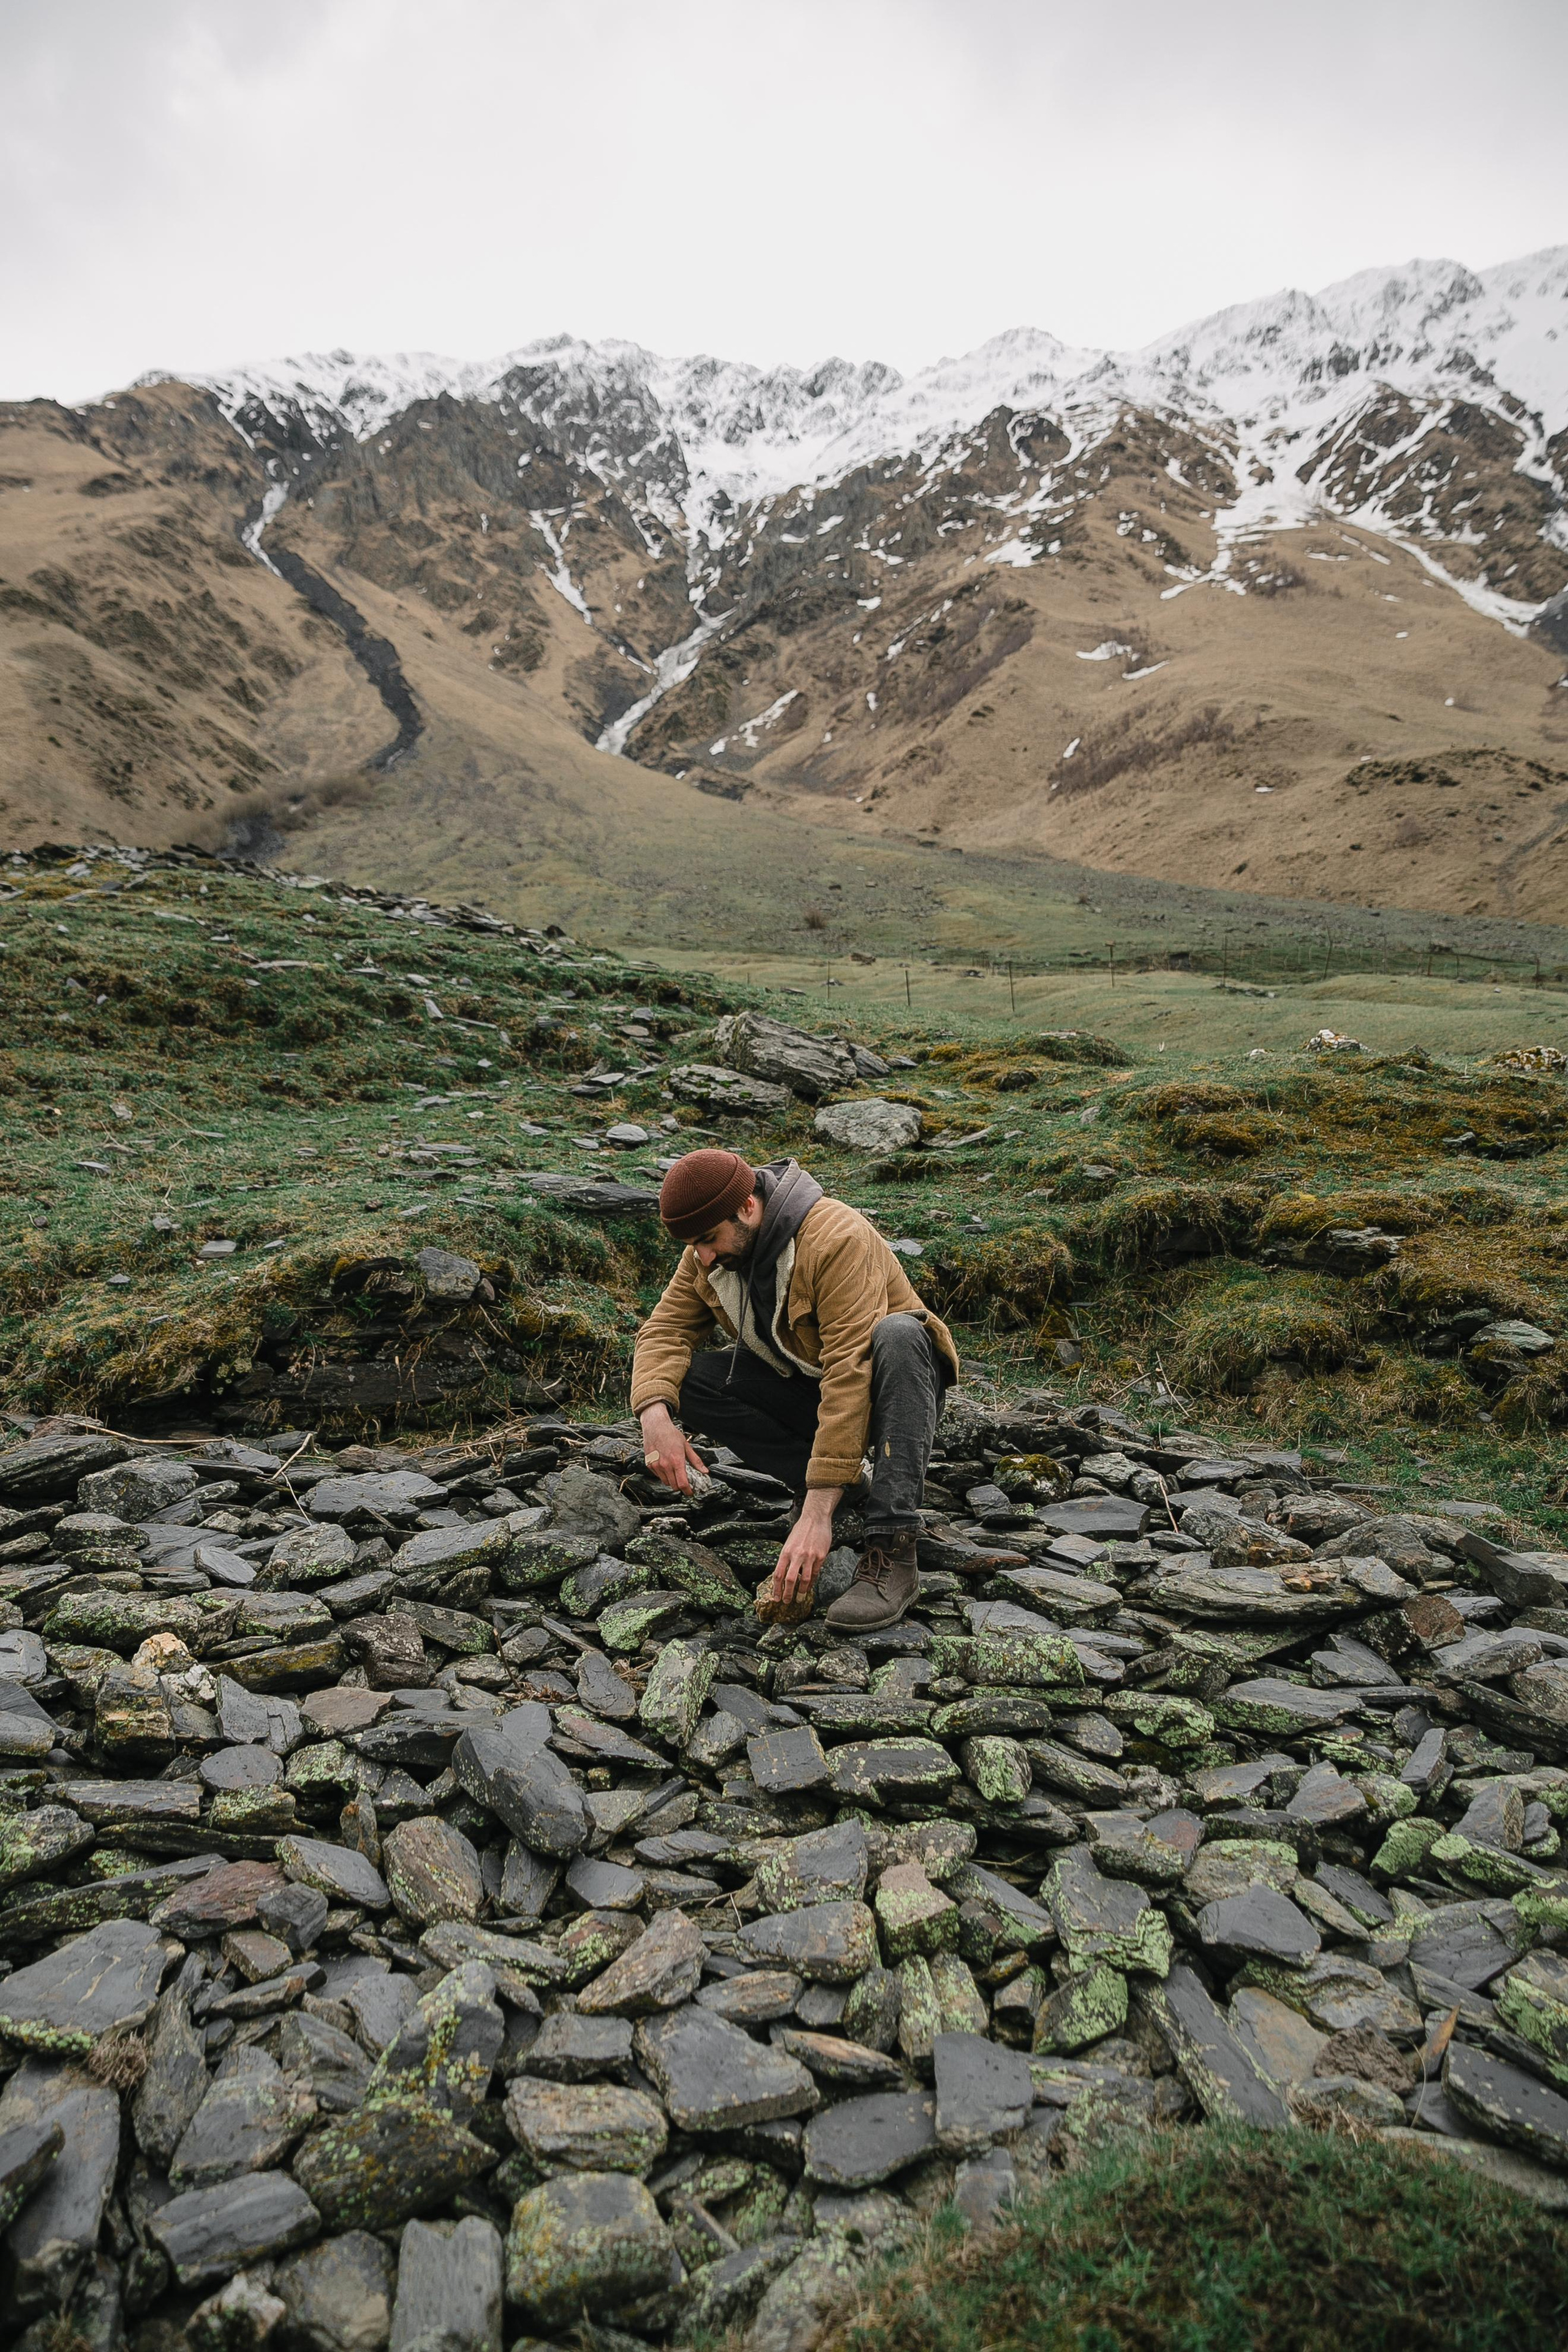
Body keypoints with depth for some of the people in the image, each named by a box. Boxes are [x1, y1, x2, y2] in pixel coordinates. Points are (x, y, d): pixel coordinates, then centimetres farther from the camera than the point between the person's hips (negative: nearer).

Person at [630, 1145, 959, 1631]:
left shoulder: (837, 1238, -30)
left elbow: (850, 1372, -36)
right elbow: (665, 1330, -10)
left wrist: (818, 1511, -40)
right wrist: (655, 1415, -33)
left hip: (882, 1391, -5)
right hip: (801, 1389, 6)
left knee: (898, 1334, -39)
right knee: (686, 1378, -17)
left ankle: (891, 1552, -38)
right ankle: (848, 1482, -10)